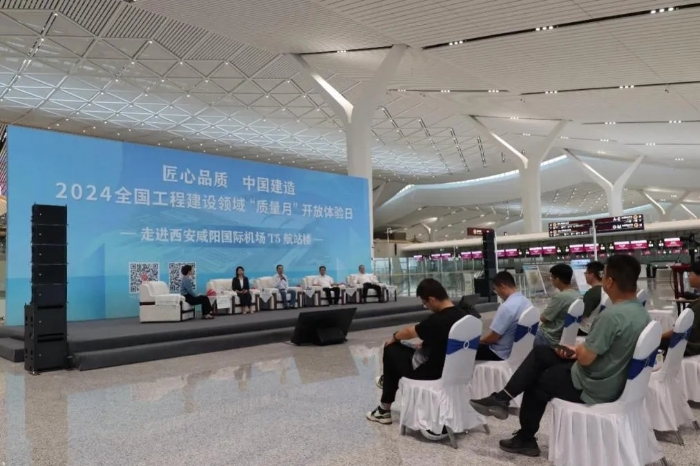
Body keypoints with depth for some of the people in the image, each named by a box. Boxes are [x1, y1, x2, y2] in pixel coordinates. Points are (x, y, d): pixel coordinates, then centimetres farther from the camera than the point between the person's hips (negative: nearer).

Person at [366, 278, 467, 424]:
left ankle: (385, 410, 22)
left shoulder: (435, 320, -29)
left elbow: (409, 332, -9)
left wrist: (394, 337, 10)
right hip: (450, 365, 8)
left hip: (429, 371, -8)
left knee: (391, 349, 12)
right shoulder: (463, 315, -6)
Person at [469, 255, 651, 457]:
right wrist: (581, 350, 9)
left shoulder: (612, 315, -29)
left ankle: (525, 440, 32)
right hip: (615, 381, 9)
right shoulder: (642, 312, 1)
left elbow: (585, 358, -25)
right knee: (540, 353, 12)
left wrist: (578, 349, -5)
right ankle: (502, 399, 12)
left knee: (538, 381, 15)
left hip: (593, 388, -9)